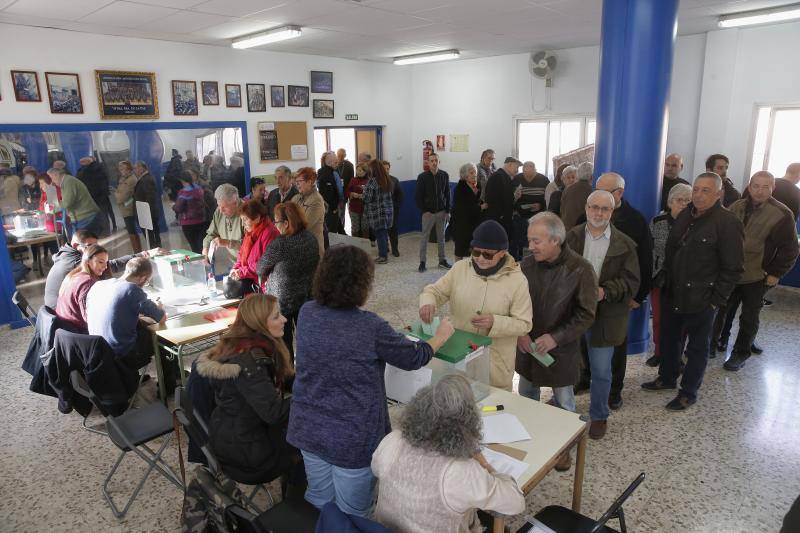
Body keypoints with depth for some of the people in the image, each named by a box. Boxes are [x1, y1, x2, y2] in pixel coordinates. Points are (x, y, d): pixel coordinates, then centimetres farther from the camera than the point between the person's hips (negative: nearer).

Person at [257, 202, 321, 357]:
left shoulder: (280, 245, -23)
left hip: (283, 301, -6)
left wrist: (266, 276, 15)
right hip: (307, 297, 6)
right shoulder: (311, 239, -3)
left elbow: (260, 270, -10)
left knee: (284, 341, 9)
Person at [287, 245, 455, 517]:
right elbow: (414, 359, -7)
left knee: (319, 503, 25)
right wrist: (441, 336, 12)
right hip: (352, 438, -5)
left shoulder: (306, 313, -7)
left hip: (307, 429, 5)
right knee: (349, 516, 17)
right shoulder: (371, 327, -22)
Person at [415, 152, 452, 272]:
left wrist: (447, 211, 1)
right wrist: (424, 211, -10)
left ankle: (442, 260, 22)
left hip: (442, 212, 3)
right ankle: (422, 262, 11)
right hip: (428, 212, -2)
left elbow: (447, 194, 6)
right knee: (424, 237, 3)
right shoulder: (422, 177, -7)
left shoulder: (444, 175, 1)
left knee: (441, 237, 11)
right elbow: (418, 196, -4)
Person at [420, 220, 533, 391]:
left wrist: (495, 322, -25)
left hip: (495, 358, -2)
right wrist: (427, 302, -21)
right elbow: (435, 290, 2)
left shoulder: (517, 280, -12)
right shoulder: (460, 268, -4)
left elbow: (524, 323, -9)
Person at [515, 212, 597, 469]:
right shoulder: (527, 264, -11)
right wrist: (519, 331, -13)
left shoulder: (580, 269, -20)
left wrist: (556, 338, -22)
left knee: (563, 402, 16)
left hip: (562, 349, -3)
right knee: (526, 396, 20)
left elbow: (586, 315, -14)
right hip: (527, 346, 3)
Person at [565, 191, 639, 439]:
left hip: (604, 316, -1)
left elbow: (631, 282, -4)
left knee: (601, 371, 9)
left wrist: (605, 292, -20)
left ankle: (599, 416, 31)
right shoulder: (571, 237, -1)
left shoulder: (624, 244, -3)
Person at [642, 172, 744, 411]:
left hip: (700, 301, -6)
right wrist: (666, 282, 9)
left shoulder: (728, 223, -14)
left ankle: (688, 392, 27)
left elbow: (733, 268, -13)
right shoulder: (685, 215, 6)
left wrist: (716, 299, -14)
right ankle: (667, 378, 40)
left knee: (697, 348, 11)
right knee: (668, 340, 20)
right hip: (672, 295, 7)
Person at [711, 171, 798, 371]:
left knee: (749, 318, 8)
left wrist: (776, 273, -9)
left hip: (757, 278, -3)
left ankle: (741, 353, 22)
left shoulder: (782, 214, -12)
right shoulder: (736, 207, 0)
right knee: (723, 311, 14)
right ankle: (719, 342, 32)